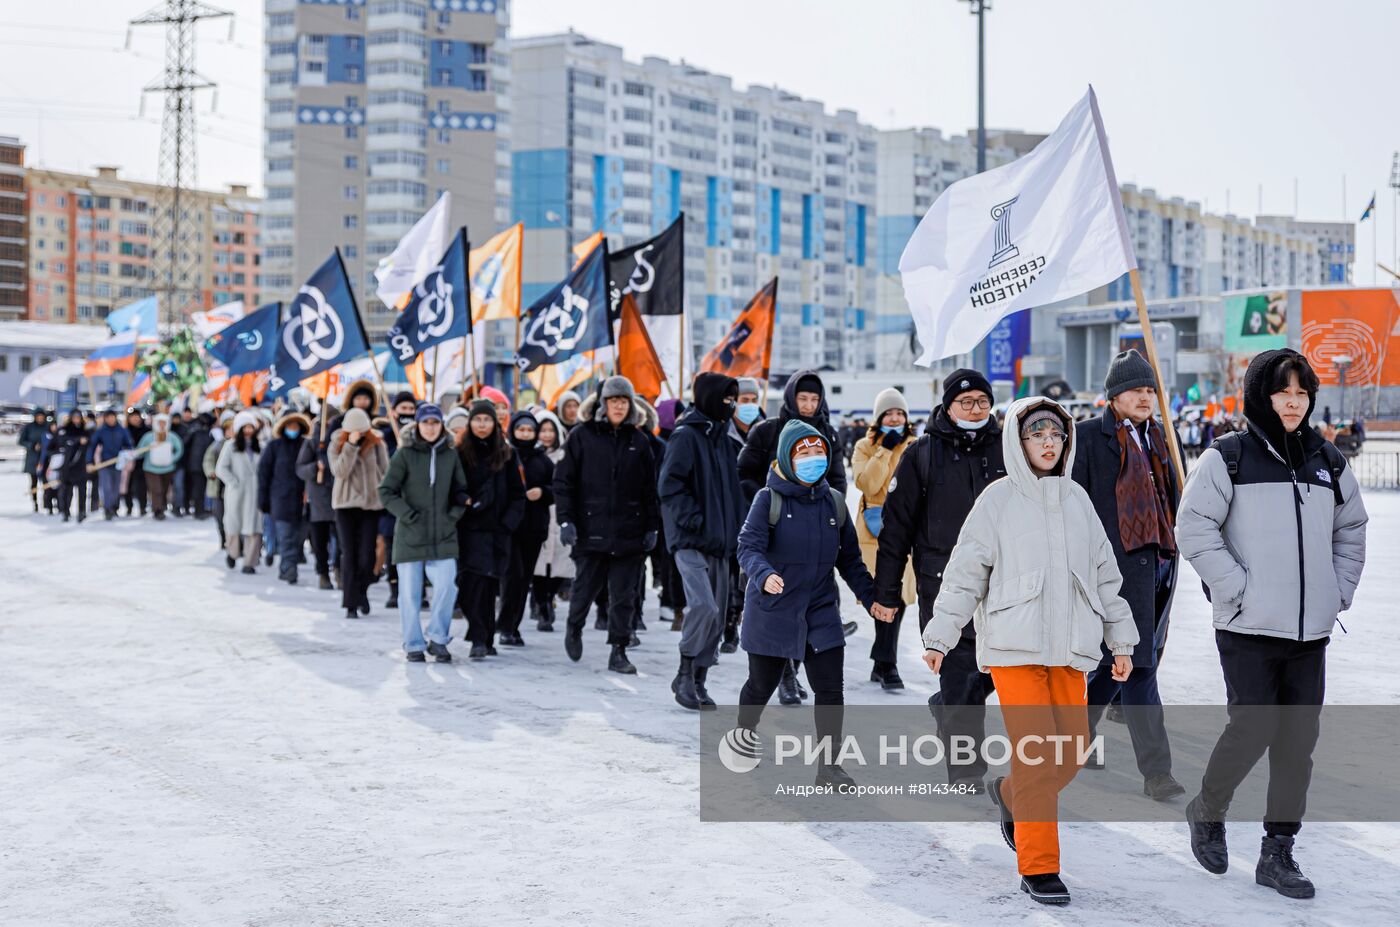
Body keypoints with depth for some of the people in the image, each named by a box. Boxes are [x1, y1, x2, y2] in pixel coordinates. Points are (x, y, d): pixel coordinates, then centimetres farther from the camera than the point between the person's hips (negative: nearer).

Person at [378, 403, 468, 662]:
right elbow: (386, 491, -4)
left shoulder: (450, 455, 7)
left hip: (443, 535, 2)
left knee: (446, 586, -9)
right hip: (410, 535, -2)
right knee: (410, 593, 3)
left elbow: (461, 491, 18)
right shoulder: (405, 454, -3)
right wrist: (408, 514, -10)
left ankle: (438, 639, 9)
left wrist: (454, 514, 3)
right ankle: (414, 645, 15)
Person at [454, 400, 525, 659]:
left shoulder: (506, 455, 8)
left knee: (489, 586, 6)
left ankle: (485, 640, 13)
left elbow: (517, 494, 8)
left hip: (496, 531, 2)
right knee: (473, 585, -12)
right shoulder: (459, 454, 3)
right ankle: (479, 639, -13)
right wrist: (461, 503, -11)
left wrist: (508, 522, -2)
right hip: (468, 530, -2)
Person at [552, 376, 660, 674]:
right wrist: (566, 520, -8)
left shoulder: (638, 440, 9)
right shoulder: (582, 436, 0)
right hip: (591, 530, -2)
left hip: (628, 533, 2)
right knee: (585, 588, 9)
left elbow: (649, 488, 12)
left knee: (624, 596, 1)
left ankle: (619, 651, 8)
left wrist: (652, 526, 7)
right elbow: (563, 481, -1)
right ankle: (574, 628, 36)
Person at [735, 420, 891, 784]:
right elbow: (748, 548, -17)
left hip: (821, 612, 3)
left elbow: (850, 559, 12)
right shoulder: (769, 499, -9)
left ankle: (829, 766, 3)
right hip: (771, 613, -3)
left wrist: (871, 597, 2)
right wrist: (764, 575, -38)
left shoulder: (834, 502, 5)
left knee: (831, 689, -6)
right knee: (761, 686, 14)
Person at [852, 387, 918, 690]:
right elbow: (866, 483, -12)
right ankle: (888, 665, -4)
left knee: (898, 597, 2)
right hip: (875, 530, -3)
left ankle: (881, 662, 15)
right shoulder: (865, 447, 4)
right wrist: (885, 450, -15)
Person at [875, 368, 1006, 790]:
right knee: (961, 669, -7)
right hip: (943, 582, -3)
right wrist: (887, 588, -1)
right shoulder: (923, 455, 0)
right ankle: (966, 768, 1)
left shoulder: (1007, 451, 8)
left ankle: (947, 708, 35)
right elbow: (896, 523, 1)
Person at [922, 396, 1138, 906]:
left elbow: (1105, 574, 17)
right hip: (1013, 646, -5)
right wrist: (939, 636, -9)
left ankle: (1011, 795, 33)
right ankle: (1039, 868, -1)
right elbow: (965, 574, -3)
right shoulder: (998, 500, -1)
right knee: (1036, 754, -10)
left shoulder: (1077, 499, 12)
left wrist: (1121, 641, 17)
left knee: (1072, 749, 2)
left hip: (1069, 648, 5)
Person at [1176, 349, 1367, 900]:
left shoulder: (1328, 463, 11)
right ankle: (1207, 811, 21)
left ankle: (1278, 853, 15)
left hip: (1311, 631, 5)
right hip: (1249, 628, -5)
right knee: (1253, 730, -7)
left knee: (1299, 741, 5)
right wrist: (1238, 590, -13)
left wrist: (1339, 591, 10)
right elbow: (1195, 529, -8)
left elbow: (1351, 529, 22)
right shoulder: (1229, 458, -4)